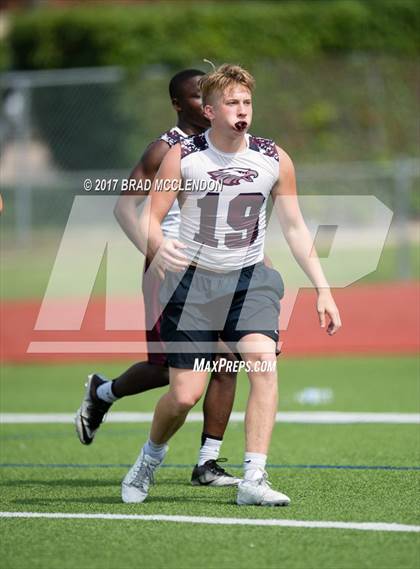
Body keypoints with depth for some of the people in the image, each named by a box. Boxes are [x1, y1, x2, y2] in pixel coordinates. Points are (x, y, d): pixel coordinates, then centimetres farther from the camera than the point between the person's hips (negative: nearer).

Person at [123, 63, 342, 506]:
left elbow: (294, 227, 7)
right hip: (193, 281, -2)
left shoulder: (274, 160, -1)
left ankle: (253, 480, -22)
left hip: (249, 279, 2)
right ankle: (149, 459, 28)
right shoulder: (182, 157, -8)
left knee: (263, 363, -25)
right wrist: (158, 247, -31)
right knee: (185, 394, -5)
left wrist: (322, 289, 3)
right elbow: (149, 216, -7)